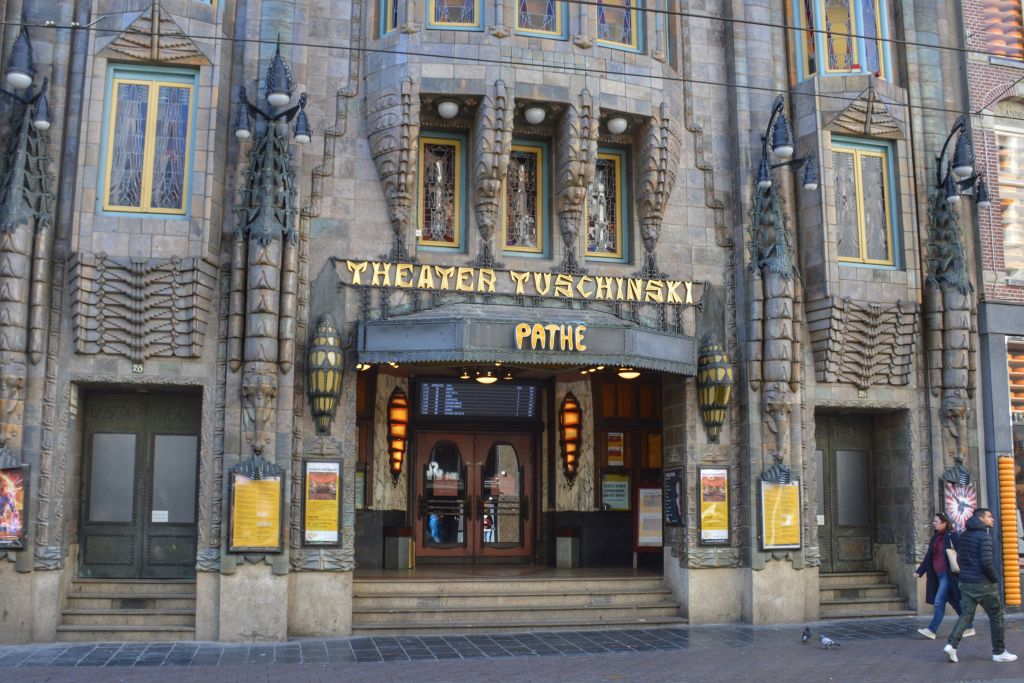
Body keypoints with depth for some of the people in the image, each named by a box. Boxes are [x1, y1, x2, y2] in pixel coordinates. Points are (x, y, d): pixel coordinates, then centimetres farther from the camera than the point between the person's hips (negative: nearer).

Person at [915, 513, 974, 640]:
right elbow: (928, 557, 16)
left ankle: (932, 630, -10)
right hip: (938, 575, 8)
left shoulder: (951, 536, -8)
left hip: (948, 575, -8)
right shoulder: (935, 538, 14)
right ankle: (968, 628, 21)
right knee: (954, 602, 12)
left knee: (939, 601, -11)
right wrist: (919, 572, 11)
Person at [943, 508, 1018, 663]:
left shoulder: (964, 536, 11)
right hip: (983, 584, -7)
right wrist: (995, 579, -7)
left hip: (966, 583, 7)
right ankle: (999, 652, 15)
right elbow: (986, 562, -21)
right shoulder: (984, 536, -14)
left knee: (965, 615, 7)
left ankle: (951, 644, -10)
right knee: (996, 616, 8)